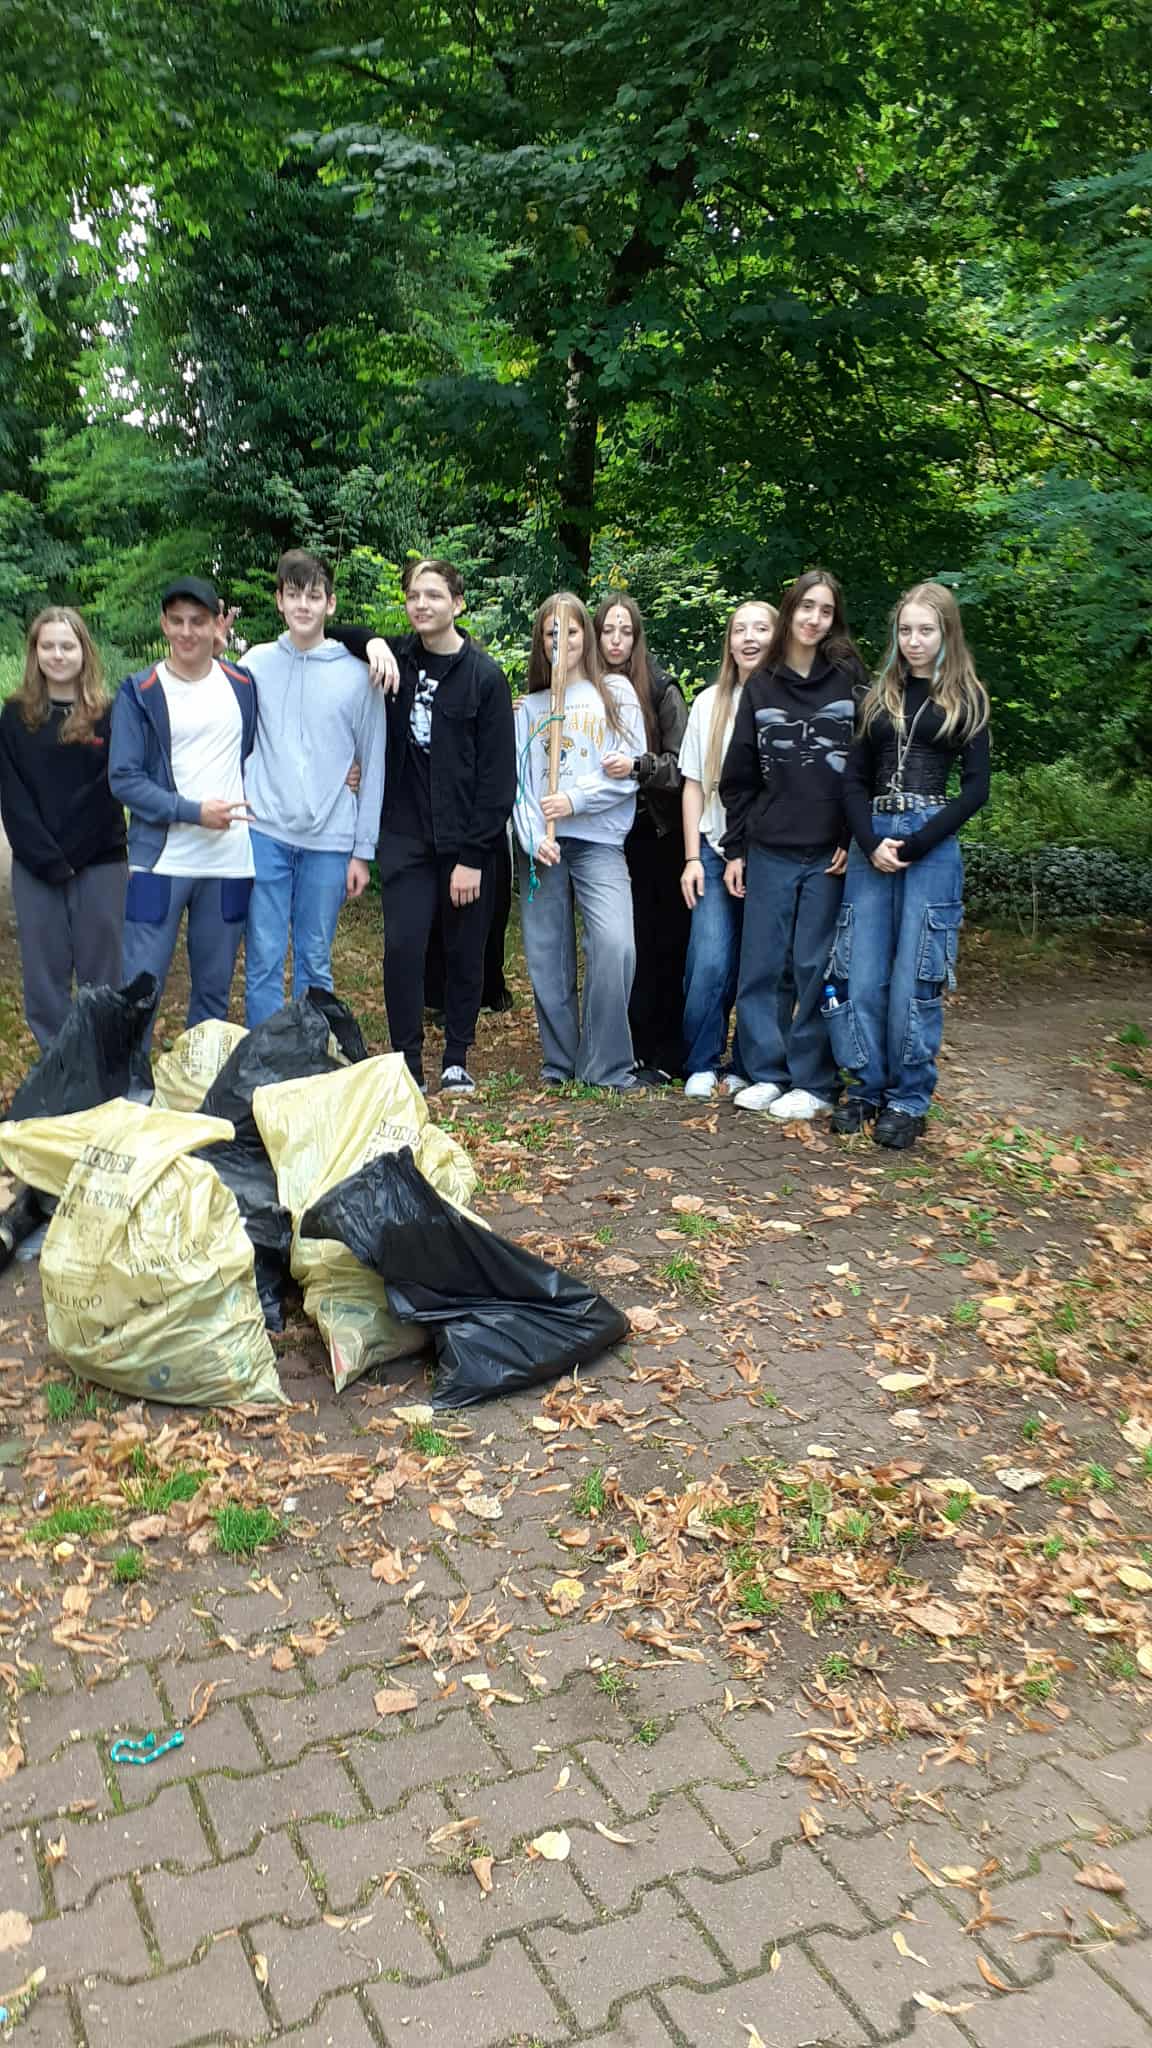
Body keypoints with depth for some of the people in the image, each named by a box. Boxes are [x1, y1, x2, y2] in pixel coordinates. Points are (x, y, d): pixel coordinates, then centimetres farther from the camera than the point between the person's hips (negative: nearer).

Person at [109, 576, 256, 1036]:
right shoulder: (138, 693, -2)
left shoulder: (243, 684, 8)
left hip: (231, 860, 3)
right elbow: (124, 778, -7)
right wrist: (193, 811, -16)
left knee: (214, 988, 11)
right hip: (160, 860, -3)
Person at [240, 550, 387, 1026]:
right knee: (263, 961, 1)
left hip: (329, 840, 0)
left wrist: (363, 849, 1)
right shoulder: (256, 663, 5)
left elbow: (373, 767, 4)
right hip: (265, 832, 0)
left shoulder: (357, 674, 1)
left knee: (315, 963, 9)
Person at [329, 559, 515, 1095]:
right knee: (402, 947, -5)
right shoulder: (396, 658, 7)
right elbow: (330, 633, 19)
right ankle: (408, 1065, 5)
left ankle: (456, 1061, 20)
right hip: (405, 835, 2)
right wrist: (371, 642, -3)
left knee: (464, 955, 6)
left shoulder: (485, 676, -4)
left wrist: (473, 855, -12)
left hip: (466, 843, -2)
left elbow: (498, 774, -7)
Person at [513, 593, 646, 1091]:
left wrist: (576, 800, -11)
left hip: (598, 839, -3)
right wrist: (533, 838, -8)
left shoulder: (616, 692, 9)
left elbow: (632, 770, 0)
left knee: (614, 945, -20)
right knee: (547, 958, 2)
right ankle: (561, 1064, 14)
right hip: (541, 845, 3)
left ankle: (607, 1066, -8)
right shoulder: (529, 705, 16)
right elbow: (519, 781, 7)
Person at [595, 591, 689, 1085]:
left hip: (659, 833, -2)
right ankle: (631, 1049, 11)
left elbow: (683, 764, -7)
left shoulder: (661, 690, -2)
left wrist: (638, 766, -21)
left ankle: (666, 1055, 7)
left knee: (666, 943, 1)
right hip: (609, 835, 2)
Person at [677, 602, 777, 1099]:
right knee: (710, 962, -8)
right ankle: (702, 1065, 7)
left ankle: (749, 1067, 16)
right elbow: (693, 784, 10)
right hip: (716, 851, 1)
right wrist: (692, 857, 3)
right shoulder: (708, 703, 9)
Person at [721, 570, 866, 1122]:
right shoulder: (760, 685, 9)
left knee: (816, 966, 1)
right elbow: (739, 775, 10)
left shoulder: (850, 679, 3)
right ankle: (765, 1072, 17)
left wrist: (855, 840, -7)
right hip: (769, 849, 3)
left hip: (830, 852, -2)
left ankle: (814, 1082, 11)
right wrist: (734, 849, 6)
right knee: (762, 964, 5)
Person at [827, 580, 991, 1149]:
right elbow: (854, 778, 10)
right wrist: (871, 841, -7)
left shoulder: (966, 699, 6)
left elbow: (977, 788, -1)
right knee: (860, 974, 1)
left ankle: (909, 1100, 8)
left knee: (914, 978, -3)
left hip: (932, 845, -3)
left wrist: (913, 845, -10)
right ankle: (866, 1088, 14)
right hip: (870, 841, 3)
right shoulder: (879, 695, 14)